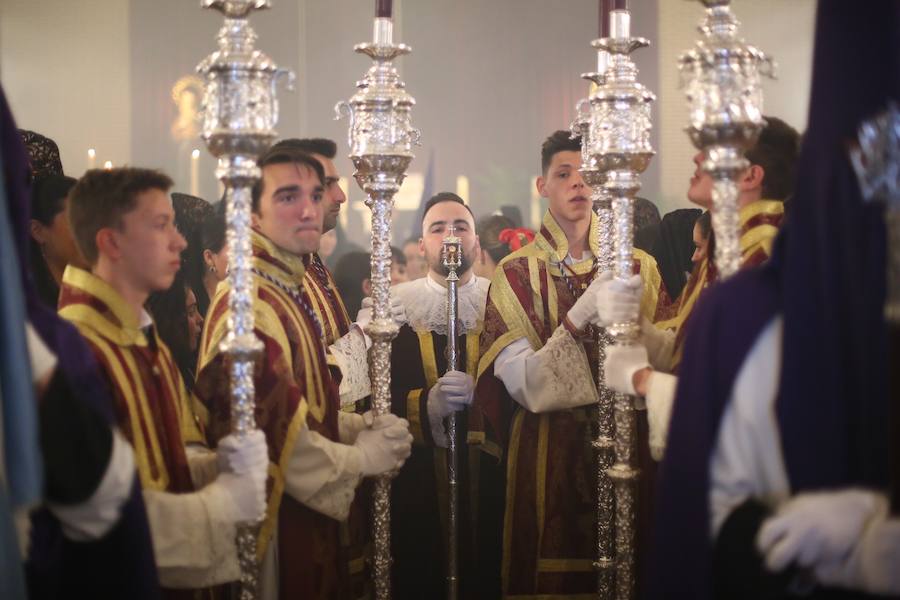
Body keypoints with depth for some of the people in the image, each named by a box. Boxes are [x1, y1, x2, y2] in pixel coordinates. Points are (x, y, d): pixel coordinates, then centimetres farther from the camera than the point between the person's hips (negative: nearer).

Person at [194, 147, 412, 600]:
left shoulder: (293, 288, 10)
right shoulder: (251, 306, -21)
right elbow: (275, 434, -24)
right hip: (275, 526, -9)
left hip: (306, 520, 9)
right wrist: (360, 457, -11)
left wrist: (361, 426, 1)